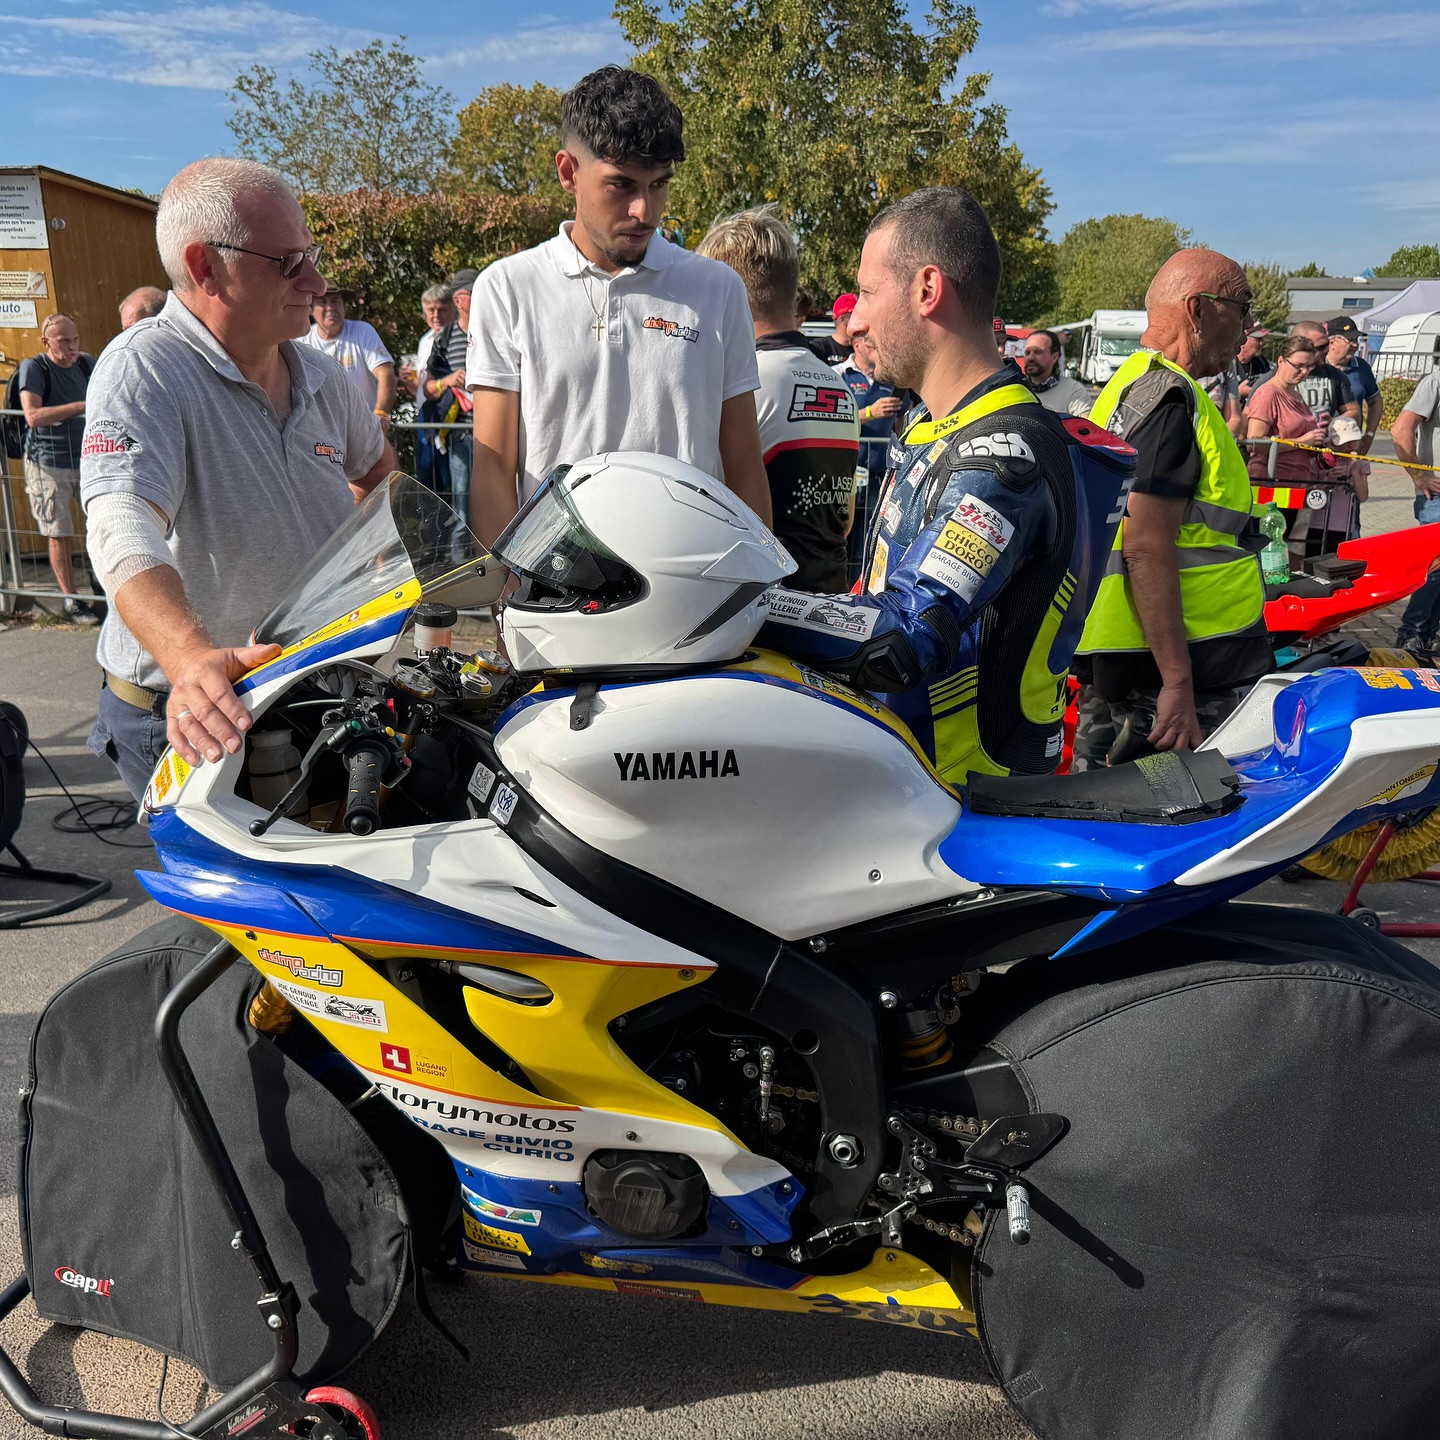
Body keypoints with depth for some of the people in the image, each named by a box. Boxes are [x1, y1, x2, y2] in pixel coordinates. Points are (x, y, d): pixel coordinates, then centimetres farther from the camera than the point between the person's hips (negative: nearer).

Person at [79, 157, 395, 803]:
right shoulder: (143, 369, -17)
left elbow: (377, 466, 28)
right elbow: (124, 529, -34)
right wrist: (192, 659, -51)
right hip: (186, 721, -6)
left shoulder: (321, 376, 6)